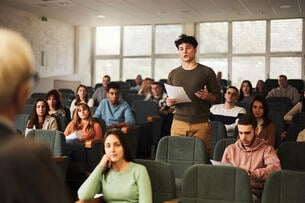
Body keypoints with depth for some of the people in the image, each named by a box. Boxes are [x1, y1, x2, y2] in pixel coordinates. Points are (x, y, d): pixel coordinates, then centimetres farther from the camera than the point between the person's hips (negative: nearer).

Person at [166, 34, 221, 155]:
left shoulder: (207, 72, 4)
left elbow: (218, 97, 6)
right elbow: (168, 98, 19)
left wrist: (208, 96, -15)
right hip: (179, 122, 2)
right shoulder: (173, 74, 13)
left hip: (201, 124, -2)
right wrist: (169, 102, -4)